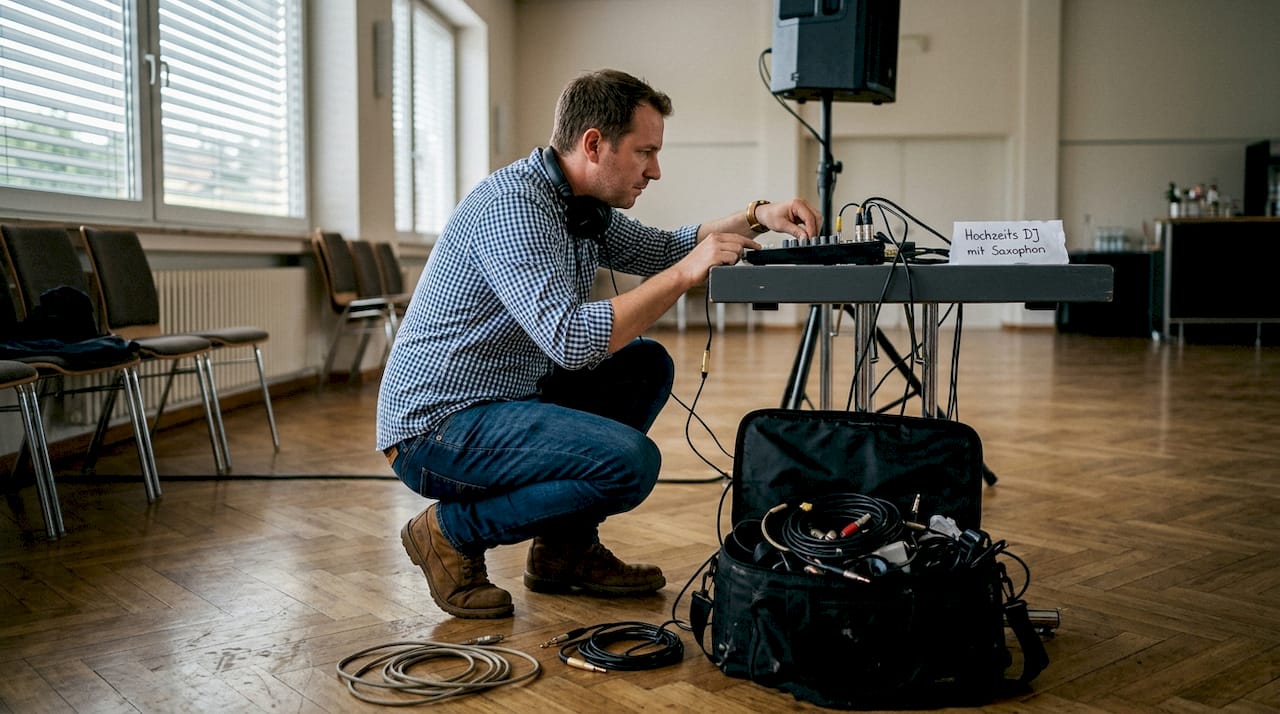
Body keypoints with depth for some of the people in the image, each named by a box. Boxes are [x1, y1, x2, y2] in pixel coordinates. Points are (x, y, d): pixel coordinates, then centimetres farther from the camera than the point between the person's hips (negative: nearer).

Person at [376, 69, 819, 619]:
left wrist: (755, 218, 7)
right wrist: (686, 274, -26)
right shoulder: (512, 205, -23)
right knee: (631, 461, -25)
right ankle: (453, 532, -5)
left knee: (647, 365, 12)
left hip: (505, 400, 10)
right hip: (435, 428, -10)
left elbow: (662, 249, 22)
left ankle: (565, 549, 13)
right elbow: (571, 340, -33)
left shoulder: (583, 206, 7)